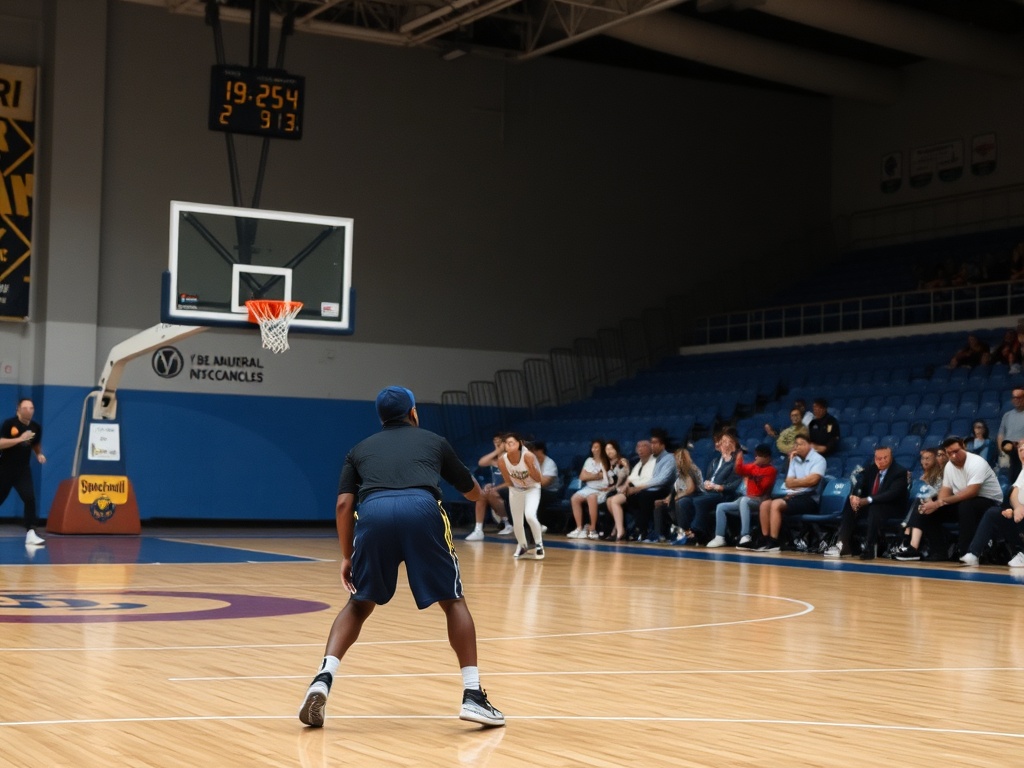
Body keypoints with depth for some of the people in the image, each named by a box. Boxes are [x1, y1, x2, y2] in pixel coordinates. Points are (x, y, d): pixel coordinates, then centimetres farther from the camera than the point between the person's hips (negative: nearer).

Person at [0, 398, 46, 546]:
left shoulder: (36, 427, 3)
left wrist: (39, 454, 1)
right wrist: (20, 439, -29)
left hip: (23, 470, 3)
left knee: (30, 499, -16)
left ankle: (30, 534, -16)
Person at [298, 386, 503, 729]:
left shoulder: (360, 449, 33)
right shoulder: (433, 441, 33)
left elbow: (344, 503, 17)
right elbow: (473, 493, 44)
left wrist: (347, 556, 25)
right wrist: (469, 477, 68)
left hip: (373, 513, 1)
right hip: (422, 510, -1)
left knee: (359, 605, 23)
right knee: (453, 601, 17)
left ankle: (323, 679, 4)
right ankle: (473, 694, 6)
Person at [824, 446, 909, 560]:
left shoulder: (900, 472, -13)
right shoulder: (870, 469, 6)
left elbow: (892, 494, -28)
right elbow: (858, 486, -1)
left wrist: (867, 500, -40)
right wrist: (853, 496, -28)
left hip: (893, 508, -6)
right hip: (869, 505, 6)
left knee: (875, 507, -37)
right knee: (851, 504, -18)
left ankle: (870, 547, -45)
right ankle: (842, 544, -28)